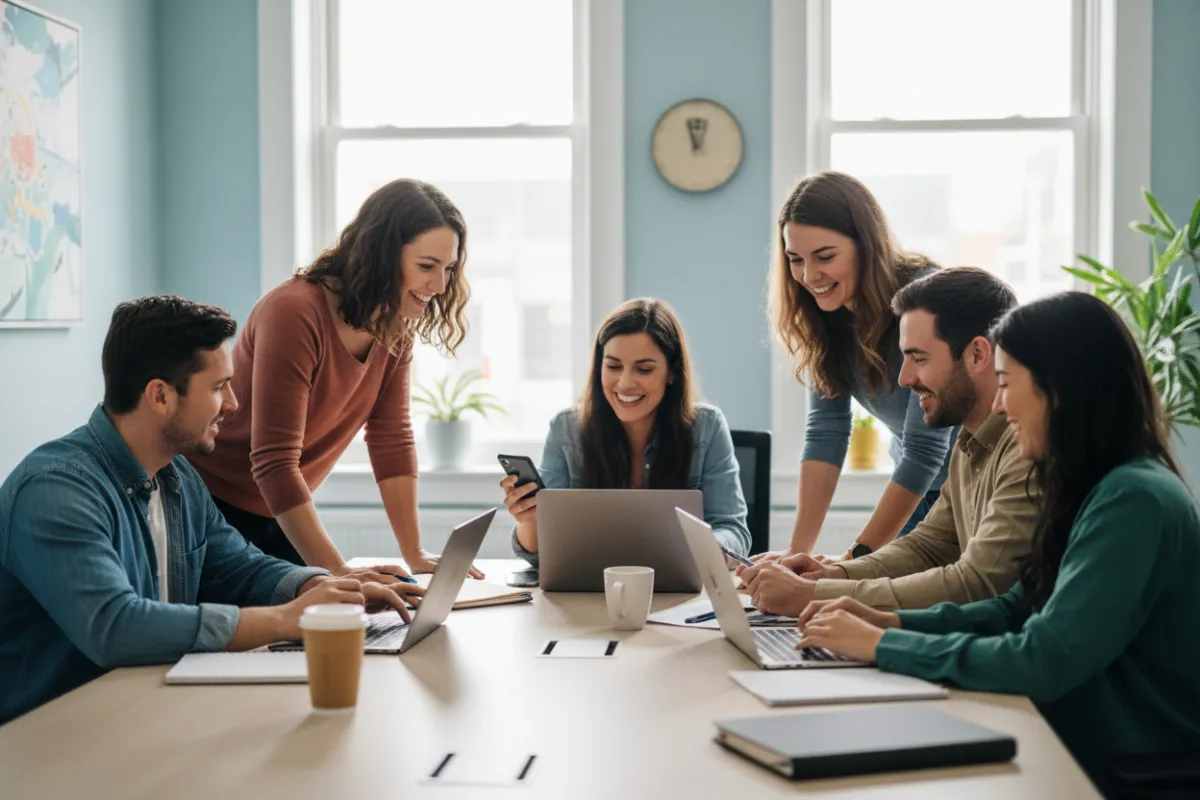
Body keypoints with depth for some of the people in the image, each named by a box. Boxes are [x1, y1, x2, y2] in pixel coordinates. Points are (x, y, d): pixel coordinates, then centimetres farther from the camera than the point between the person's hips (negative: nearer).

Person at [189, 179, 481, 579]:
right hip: (214, 506, -7)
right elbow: (273, 463, -30)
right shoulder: (294, 313, -26)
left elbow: (392, 441, -2)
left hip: (279, 511, 7)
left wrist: (414, 555, -8)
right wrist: (339, 572, -35)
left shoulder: (396, 327, -3)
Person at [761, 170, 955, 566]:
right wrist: (799, 549, -19)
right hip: (917, 488, 5)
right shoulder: (825, 315, -8)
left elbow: (924, 449, -28)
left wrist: (857, 558, -29)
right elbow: (826, 430, -11)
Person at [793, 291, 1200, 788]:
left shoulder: (1134, 502, -22)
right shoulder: (1096, 489, 8)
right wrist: (892, 622, 0)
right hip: (1080, 748, 8)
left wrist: (883, 646, -20)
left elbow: (1044, 662, -26)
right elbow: (1018, 609, 12)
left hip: (1138, 777, -8)